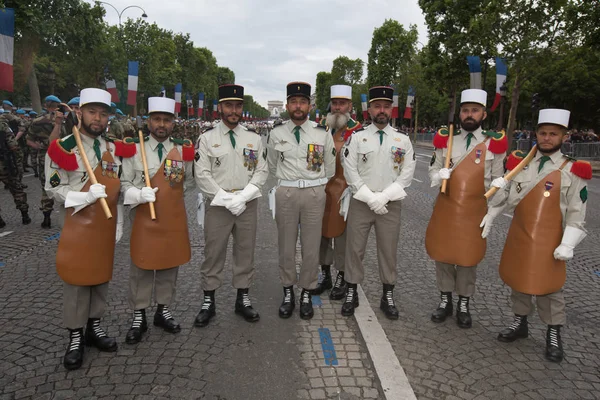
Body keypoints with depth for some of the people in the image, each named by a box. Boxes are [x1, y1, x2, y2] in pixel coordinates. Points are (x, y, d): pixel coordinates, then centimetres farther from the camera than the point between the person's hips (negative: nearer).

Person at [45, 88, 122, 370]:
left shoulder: (111, 149, 7)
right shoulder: (63, 148, -10)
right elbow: (53, 189, -10)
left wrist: (116, 218, 9)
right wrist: (86, 197, -25)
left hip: (106, 223, 5)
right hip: (79, 223, -5)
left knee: (101, 275, 13)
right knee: (77, 278, 2)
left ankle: (94, 327, 29)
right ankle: (75, 337, 16)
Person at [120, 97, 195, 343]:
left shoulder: (184, 151, 2)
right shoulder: (134, 151, -4)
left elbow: (189, 181, 15)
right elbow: (124, 184, -2)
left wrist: (173, 192, 2)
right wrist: (139, 194, -19)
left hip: (174, 218, 2)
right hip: (144, 218, -2)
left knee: (170, 265, 12)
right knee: (141, 267, 6)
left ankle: (164, 310, 30)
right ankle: (139, 317, 22)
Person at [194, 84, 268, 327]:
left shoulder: (254, 139, 6)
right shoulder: (207, 139, -1)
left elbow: (261, 171, 2)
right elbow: (202, 175, -7)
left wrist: (243, 197, -11)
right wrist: (226, 200, -14)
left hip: (248, 205, 2)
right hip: (217, 205, -2)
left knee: (245, 253, 10)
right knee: (213, 254, 5)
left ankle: (243, 299, 24)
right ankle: (208, 302, 20)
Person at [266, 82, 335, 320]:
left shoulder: (323, 134, -1)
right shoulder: (276, 134, 1)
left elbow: (330, 168, 10)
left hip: (314, 193, 0)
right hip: (285, 193, 1)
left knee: (311, 246, 6)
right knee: (286, 246, 8)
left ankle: (307, 294, 21)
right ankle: (288, 293, 23)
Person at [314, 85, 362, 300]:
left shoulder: (358, 130, -5)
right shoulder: (321, 127, 10)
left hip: (343, 190, -5)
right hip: (321, 189, 5)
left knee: (342, 233, 3)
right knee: (322, 231, 11)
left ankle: (341, 279, 17)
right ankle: (325, 276, 26)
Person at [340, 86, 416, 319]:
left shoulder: (403, 141, 3)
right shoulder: (356, 138, -1)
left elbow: (407, 174, -2)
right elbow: (350, 172, -7)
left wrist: (384, 197, -13)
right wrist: (370, 198, -13)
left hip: (390, 205, 1)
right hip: (360, 203, -1)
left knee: (389, 252, 10)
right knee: (355, 250, 7)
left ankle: (388, 296, 25)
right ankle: (351, 293, 22)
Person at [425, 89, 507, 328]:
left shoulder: (493, 143, -1)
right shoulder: (446, 139, 3)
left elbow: (497, 181, 5)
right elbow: (433, 169, 8)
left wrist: (491, 210, 0)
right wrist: (439, 175, -13)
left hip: (474, 211, -1)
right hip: (445, 207, 2)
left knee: (468, 258, 7)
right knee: (442, 254, 9)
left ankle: (464, 305, 25)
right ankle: (445, 301, 26)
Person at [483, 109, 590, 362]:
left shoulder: (572, 171, -5)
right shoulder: (521, 164, 4)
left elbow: (576, 214, -6)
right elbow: (510, 200, 7)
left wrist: (568, 244, -12)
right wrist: (490, 215, -3)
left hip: (549, 240, -3)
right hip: (518, 235, 3)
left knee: (549, 287, 6)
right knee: (518, 280, 14)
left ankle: (554, 334, 24)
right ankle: (520, 322, 33)